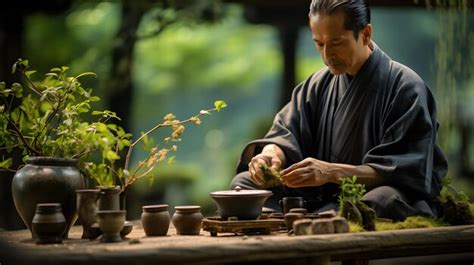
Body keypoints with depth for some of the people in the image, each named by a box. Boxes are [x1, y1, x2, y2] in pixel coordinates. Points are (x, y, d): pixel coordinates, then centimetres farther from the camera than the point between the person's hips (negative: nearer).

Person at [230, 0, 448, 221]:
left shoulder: (405, 87, -7)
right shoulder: (318, 85, 13)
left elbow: (403, 171, -15)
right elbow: (286, 133, 7)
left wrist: (331, 172, -28)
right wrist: (271, 152, -19)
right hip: (320, 199, 5)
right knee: (243, 182, -10)